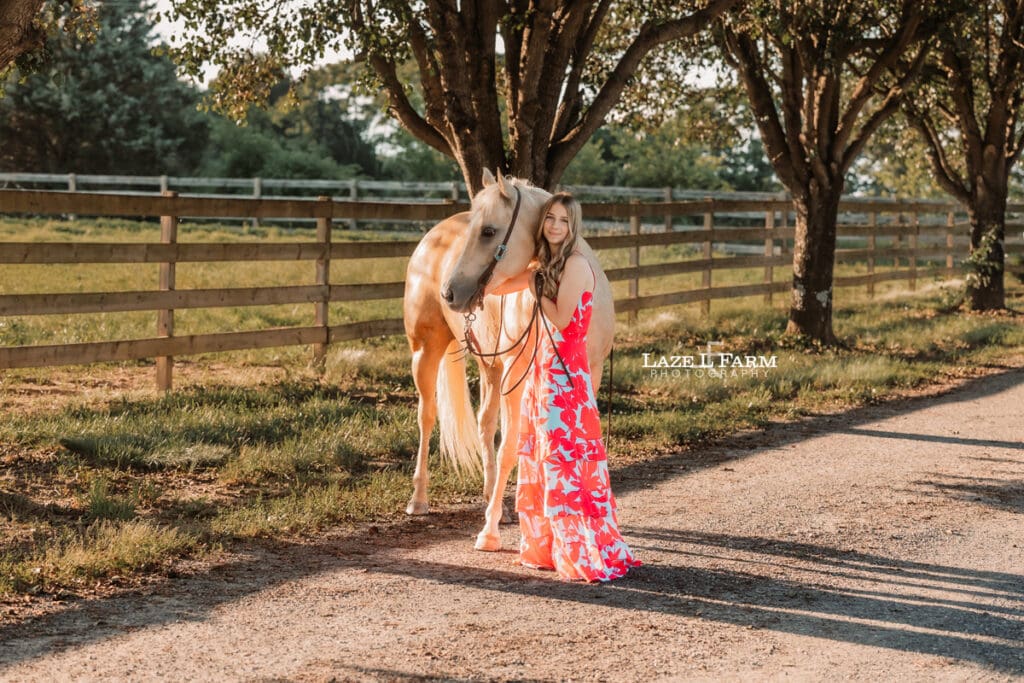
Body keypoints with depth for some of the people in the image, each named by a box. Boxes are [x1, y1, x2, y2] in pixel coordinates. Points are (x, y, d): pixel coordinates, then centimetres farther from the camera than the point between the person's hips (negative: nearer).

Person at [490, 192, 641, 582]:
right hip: (543, 370, 9)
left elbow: (562, 319, -17)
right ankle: (547, 547, 24)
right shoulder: (543, 266, 12)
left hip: (566, 374, -9)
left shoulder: (576, 265, -13)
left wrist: (538, 289, -8)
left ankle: (589, 558, -6)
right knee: (539, 458, 14)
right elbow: (497, 286, 16)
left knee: (565, 461, -9)